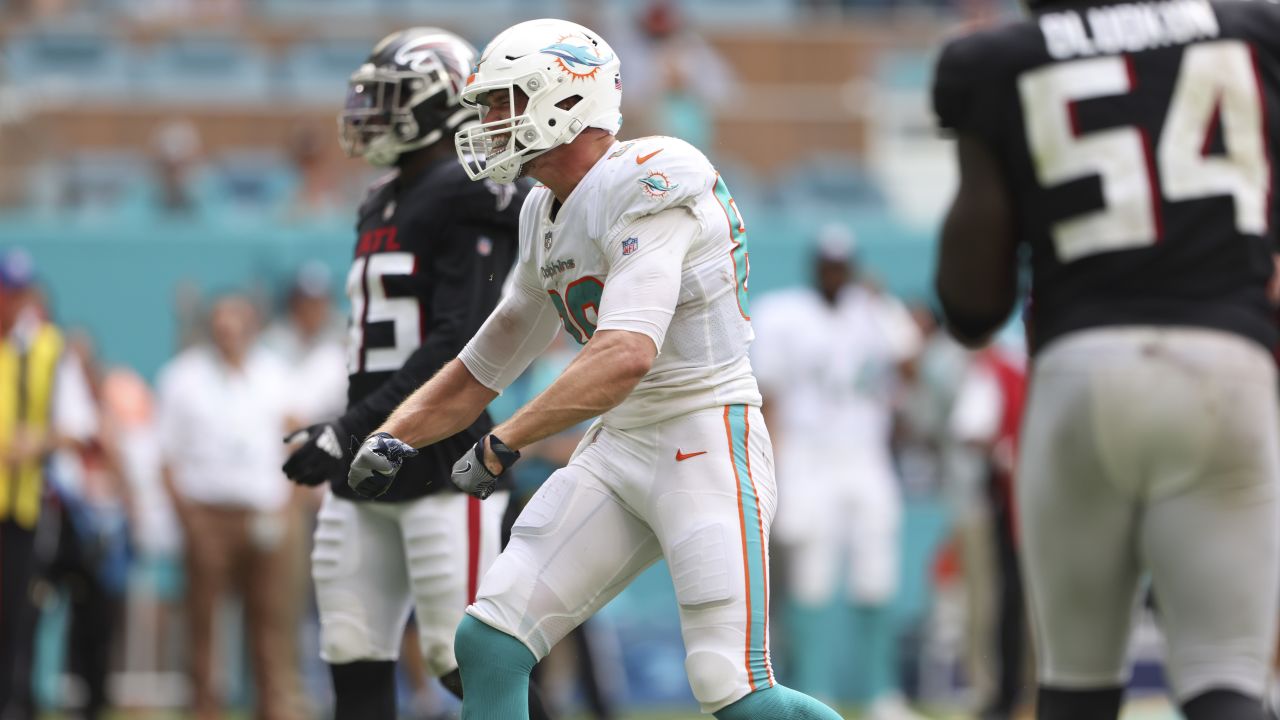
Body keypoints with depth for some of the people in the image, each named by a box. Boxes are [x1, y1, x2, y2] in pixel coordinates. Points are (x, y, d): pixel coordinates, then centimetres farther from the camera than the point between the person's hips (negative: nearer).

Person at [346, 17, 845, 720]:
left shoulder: (647, 186, -17)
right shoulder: (545, 217, 12)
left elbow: (626, 356, -29)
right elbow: (480, 370, 20)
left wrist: (503, 443, -27)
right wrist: (392, 437, 6)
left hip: (706, 442, -9)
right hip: (616, 447, 9)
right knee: (487, 642, -1)